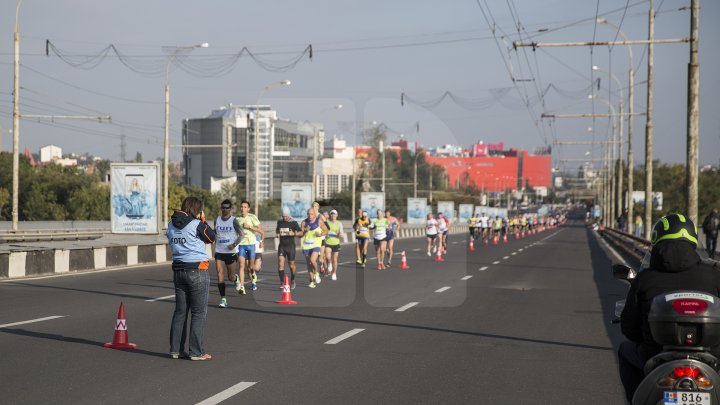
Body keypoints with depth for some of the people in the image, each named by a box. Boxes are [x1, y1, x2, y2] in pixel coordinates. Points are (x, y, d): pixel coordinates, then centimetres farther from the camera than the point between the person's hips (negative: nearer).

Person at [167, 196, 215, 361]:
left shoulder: (171, 224, 5)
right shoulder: (197, 225, -13)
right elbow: (212, 238, -1)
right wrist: (203, 220, 8)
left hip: (178, 270, 6)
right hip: (197, 271, -6)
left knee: (180, 311, 14)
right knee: (199, 313, 1)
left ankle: (176, 349, 16)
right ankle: (196, 352, 0)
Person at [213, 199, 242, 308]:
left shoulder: (233, 221, -7)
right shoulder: (217, 220, 6)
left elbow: (241, 234, -6)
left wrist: (235, 244, -19)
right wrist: (216, 245, 12)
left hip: (231, 252, -3)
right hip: (219, 252, 3)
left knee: (231, 278, 5)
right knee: (220, 276, -9)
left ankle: (237, 279, 41)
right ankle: (223, 299, -5)